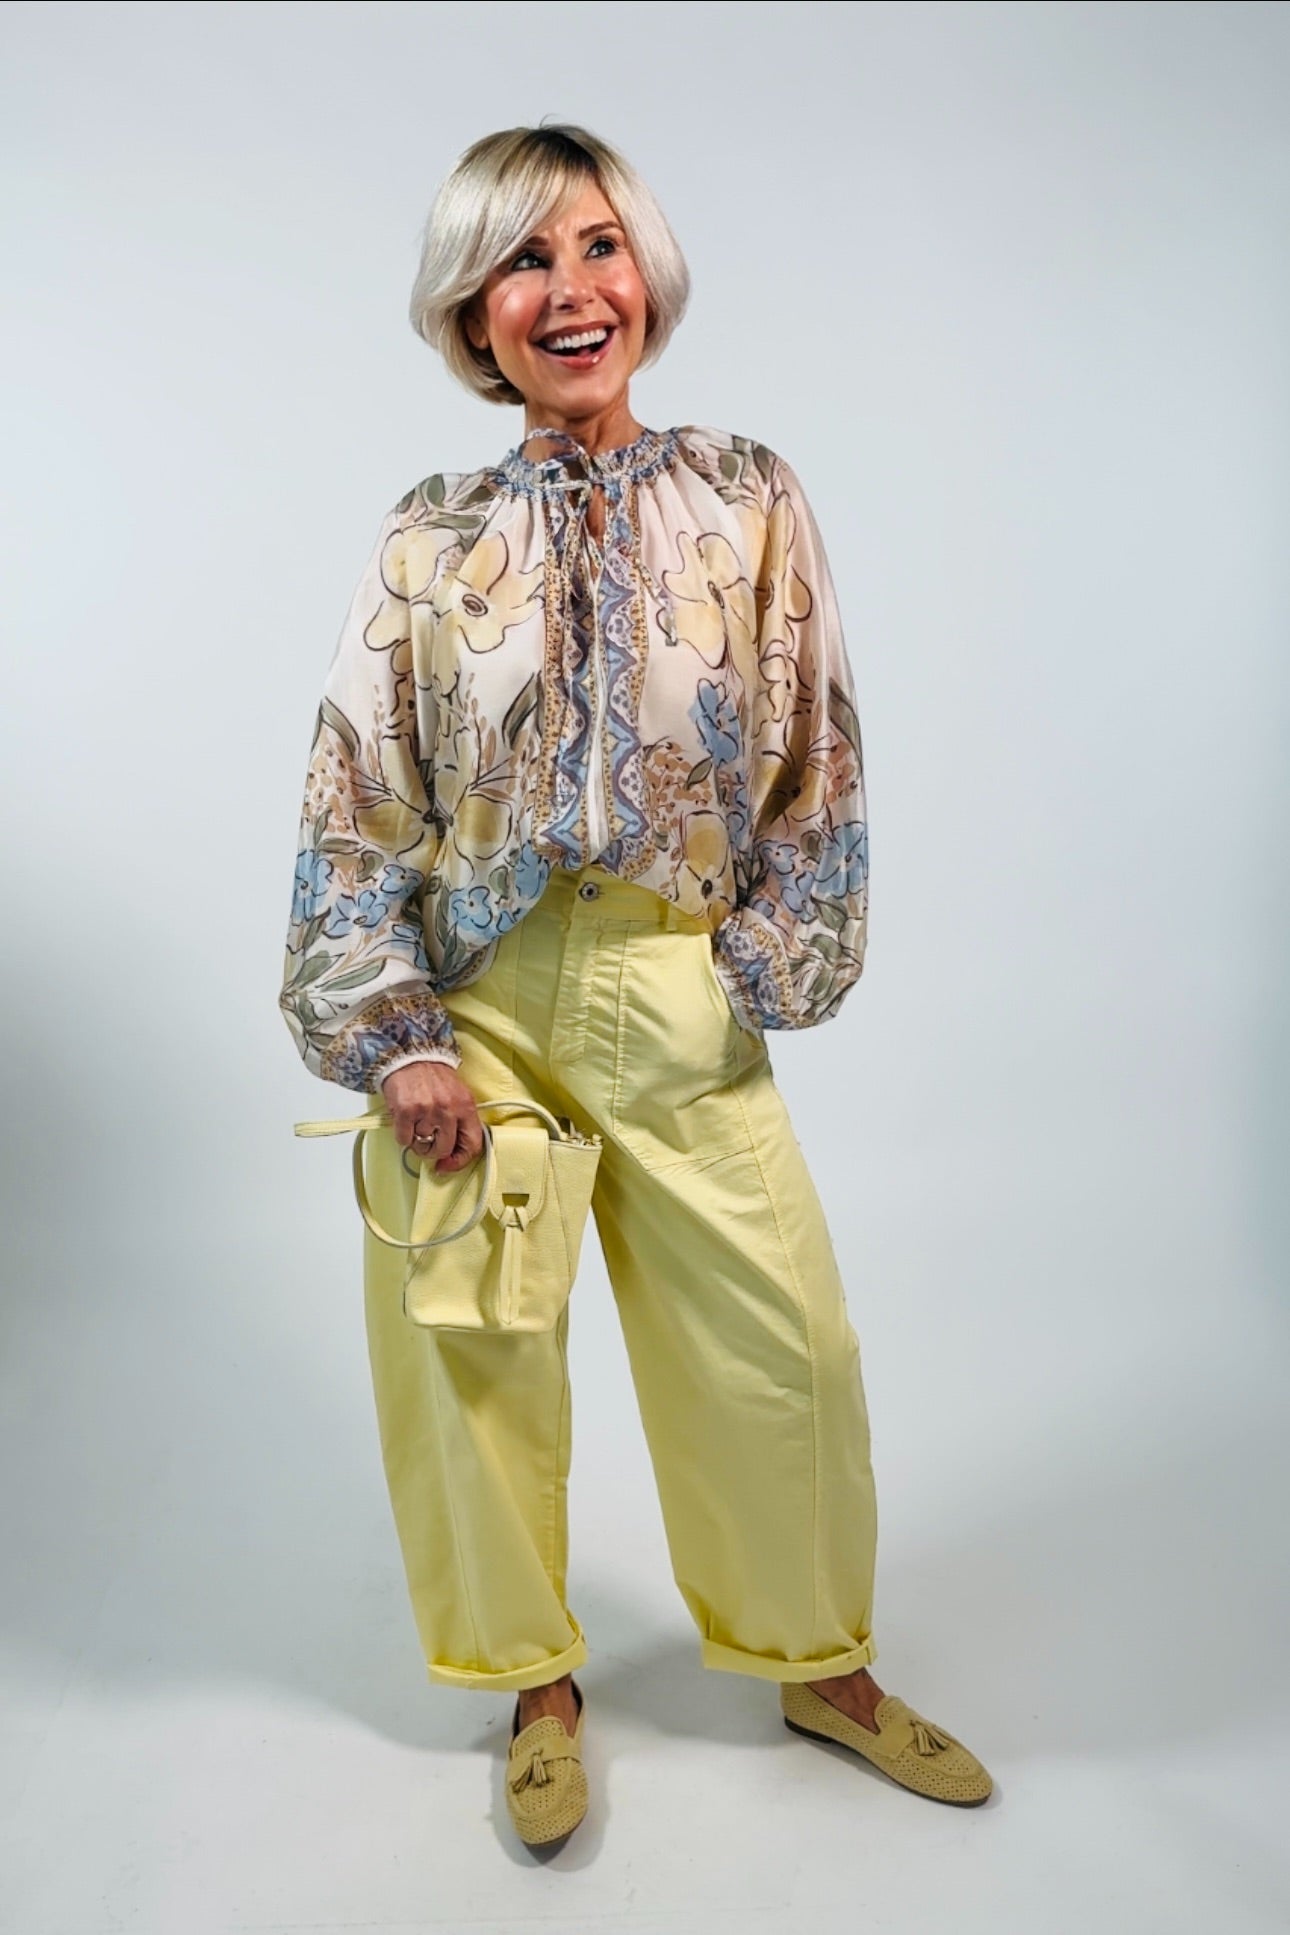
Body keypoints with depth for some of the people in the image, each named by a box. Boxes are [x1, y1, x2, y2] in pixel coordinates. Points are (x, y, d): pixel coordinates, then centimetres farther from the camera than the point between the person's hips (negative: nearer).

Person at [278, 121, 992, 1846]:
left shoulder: (752, 501, 4)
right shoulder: (431, 541, 3)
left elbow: (816, 767, 5)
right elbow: (356, 807, 2)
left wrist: (760, 982, -2)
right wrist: (397, 1038, -6)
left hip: (680, 1005, 0)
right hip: (472, 1003, 1)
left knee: (782, 1348, 5)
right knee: (474, 1358, 9)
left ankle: (819, 1662, 34)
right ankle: (534, 1679, 36)